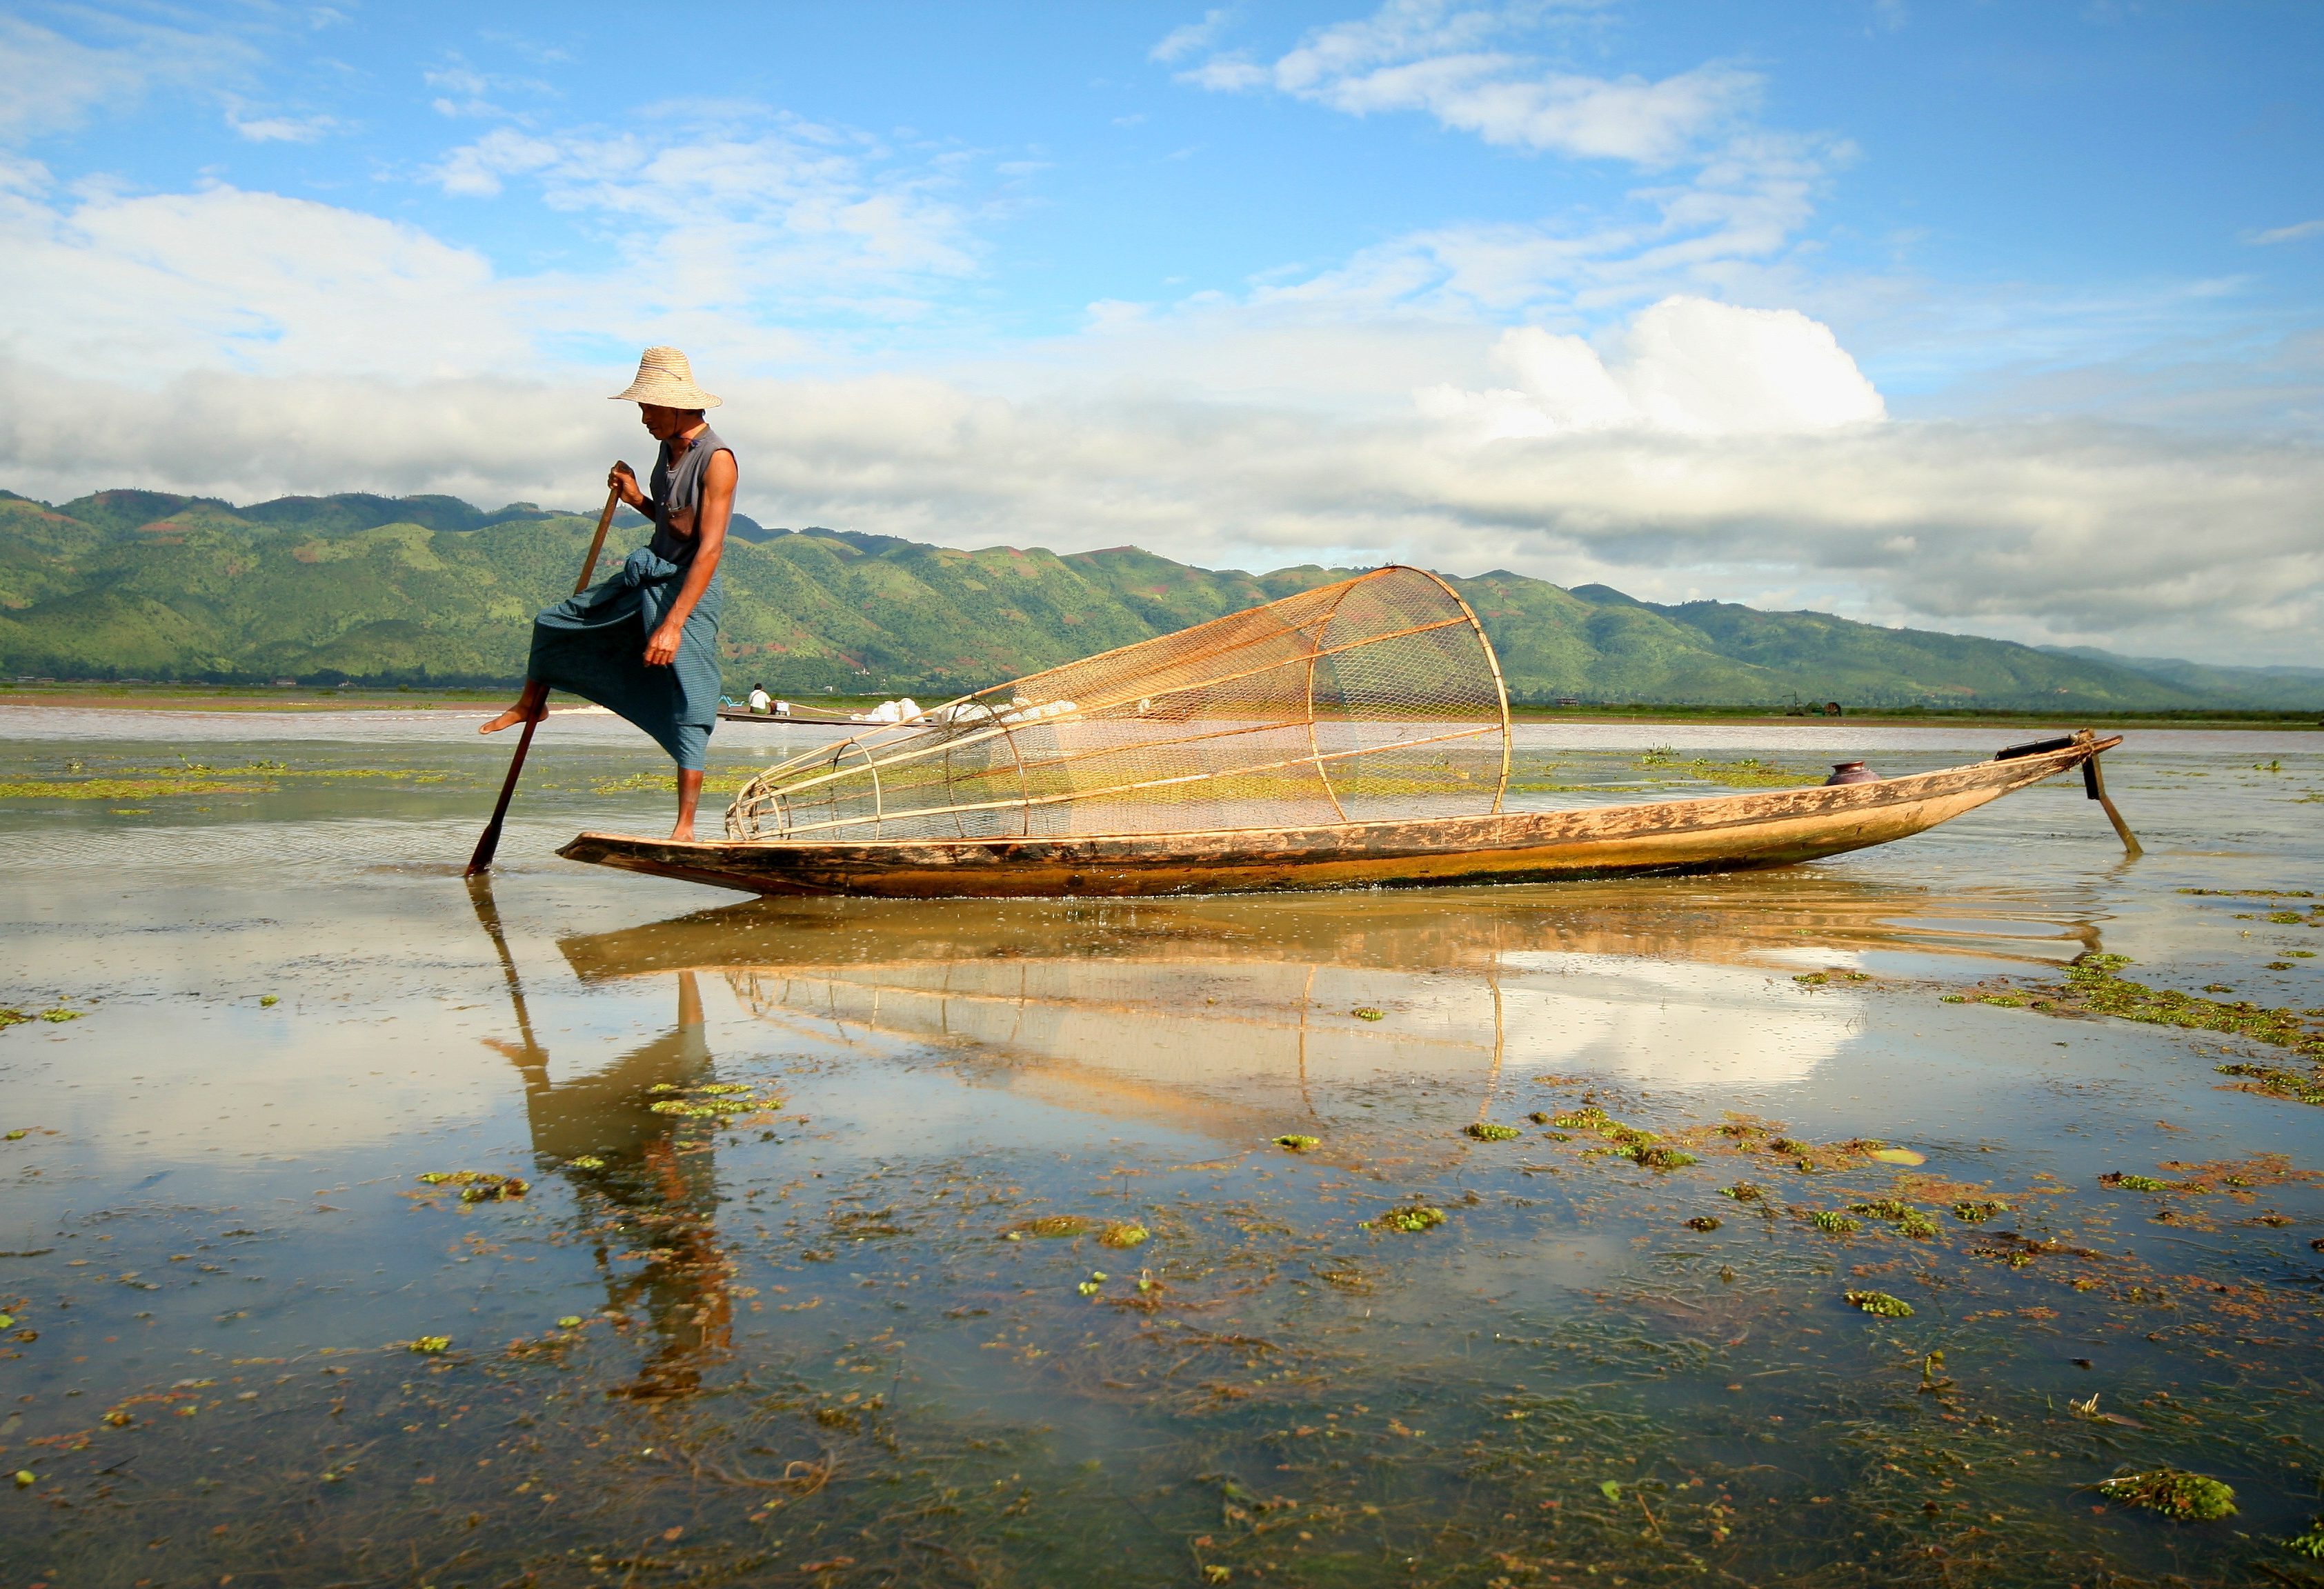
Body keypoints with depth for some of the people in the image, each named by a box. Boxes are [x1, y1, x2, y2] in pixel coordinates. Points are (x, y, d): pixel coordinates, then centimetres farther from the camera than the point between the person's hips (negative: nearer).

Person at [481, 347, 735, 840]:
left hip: (689, 591, -9)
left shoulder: (716, 459, -19)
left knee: (687, 711, -8)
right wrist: (636, 499, -2)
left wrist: (672, 625, -30)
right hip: (645, 577, 9)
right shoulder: (669, 448, 8)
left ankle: (686, 826, -2)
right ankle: (531, 705, 44)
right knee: (554, 623, 17)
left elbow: (709, 549, -25)